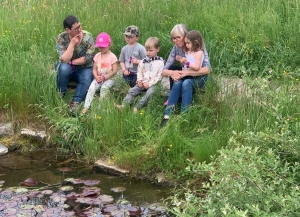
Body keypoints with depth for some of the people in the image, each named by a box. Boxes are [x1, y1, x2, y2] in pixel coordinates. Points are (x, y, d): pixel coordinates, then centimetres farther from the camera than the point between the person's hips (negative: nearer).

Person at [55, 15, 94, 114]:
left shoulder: (88, 36, -15)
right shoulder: (61, 38, -16)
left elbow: (88, 58, -18)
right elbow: (64, 60, -26)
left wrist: (71, 62, -19)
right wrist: (72, 43, -32)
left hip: (84, 68, 0)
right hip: (68, 69, 0)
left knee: (87, 80, -33)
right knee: (64, 67, -35)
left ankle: (75, 102, -24)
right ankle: (60, 94, -12)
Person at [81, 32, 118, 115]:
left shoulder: (112, 57, -7)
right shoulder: (97, 56, 6)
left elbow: (114, 71, -10)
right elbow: (94, 69, 7)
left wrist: (104, 77, -18)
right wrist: (96, 77, -14)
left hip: (109, 78, -3)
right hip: (98, 78, 3)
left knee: (104, 87, -32)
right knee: (91, 87, -22)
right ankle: (86, 106, -26)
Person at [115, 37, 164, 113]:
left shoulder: (160, 62, -5)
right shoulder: (144, 61, 12)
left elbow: (159, 76, -9)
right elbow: (139, 72, 17)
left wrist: (149, 83, -15)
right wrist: (139, 80, -3)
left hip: (153, 84, -5)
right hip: (143, 82, 5)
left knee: (149, 93, -32)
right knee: (132, 91, -12)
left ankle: (137, 108, -37)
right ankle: (123, 105, -24)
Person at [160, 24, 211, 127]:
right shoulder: (176, 48, -6)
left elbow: (207, 69, -25)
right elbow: (164, 71, -9)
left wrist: (187, 72, -35)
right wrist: (171, 73, -33)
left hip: (198, 79, -3)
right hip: (185, 78, 3)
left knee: (186, 83, -35)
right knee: (177, 83, -31)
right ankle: (167, 116, -39)